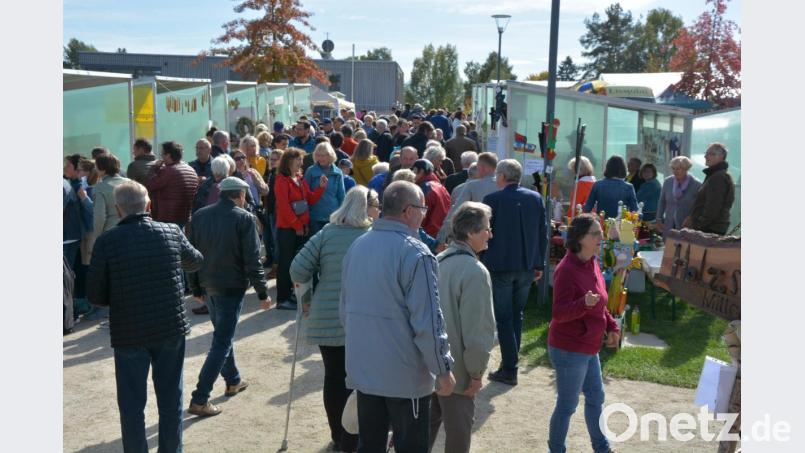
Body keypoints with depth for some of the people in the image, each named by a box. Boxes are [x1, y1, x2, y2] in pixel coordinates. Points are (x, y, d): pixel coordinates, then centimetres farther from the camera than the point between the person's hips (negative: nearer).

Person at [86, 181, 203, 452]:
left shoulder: (106, 241, -11)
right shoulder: (172, 232, -4)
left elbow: (95, 296, -7)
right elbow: (196, 262, 15)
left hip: (128, 333, -2)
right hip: (171, 328, 2)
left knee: (132, 403, 11)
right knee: (171, 398, 16)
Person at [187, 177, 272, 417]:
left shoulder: (200, 216, 3)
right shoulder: (244, 219, -13)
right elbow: (252, 260, -15)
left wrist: (196, 287, 16)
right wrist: (262, 293, -7)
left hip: (207, 286, 7)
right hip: (231, 287, -6)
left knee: (223, 334, 24)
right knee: (221, 342, -1)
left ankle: (233, 381, 38)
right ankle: (200, 399, -3)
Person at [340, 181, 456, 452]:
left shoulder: (357, 246, 6)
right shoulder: (415, 254, -18)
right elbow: (427, 322, -19)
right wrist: (443, 369, -8)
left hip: (363, 369, 7)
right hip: (405, 374, -6)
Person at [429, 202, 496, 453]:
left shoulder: (438, 261, 1)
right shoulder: (475, 271, -22)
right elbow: (477, 330, -22)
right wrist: (476, 372, -10)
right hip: (456, 369, -7)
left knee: (428, 422, 21)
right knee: (458, 431, 11)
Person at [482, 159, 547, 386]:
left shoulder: (492, 200, -12)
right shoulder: (536, 198, 2)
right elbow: (543, 233, 5)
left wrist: (482, 264, 2)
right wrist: (539, 264, 12)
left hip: (500, 266, -4)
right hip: (527, 266, 5)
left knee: (503, 318, 3)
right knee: (517, 315, 17)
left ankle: (509, 370, 3)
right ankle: (511, 361, 23)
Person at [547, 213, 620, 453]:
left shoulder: (592, 264, 4)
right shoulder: (567, 269, -24)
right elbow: (558, 313, -28)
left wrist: (611, 327, 11)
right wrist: (584, 303, -42)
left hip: (588, 348, 9)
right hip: (569, 350, -9)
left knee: (596, 397, 22)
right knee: (567, 405, 5)